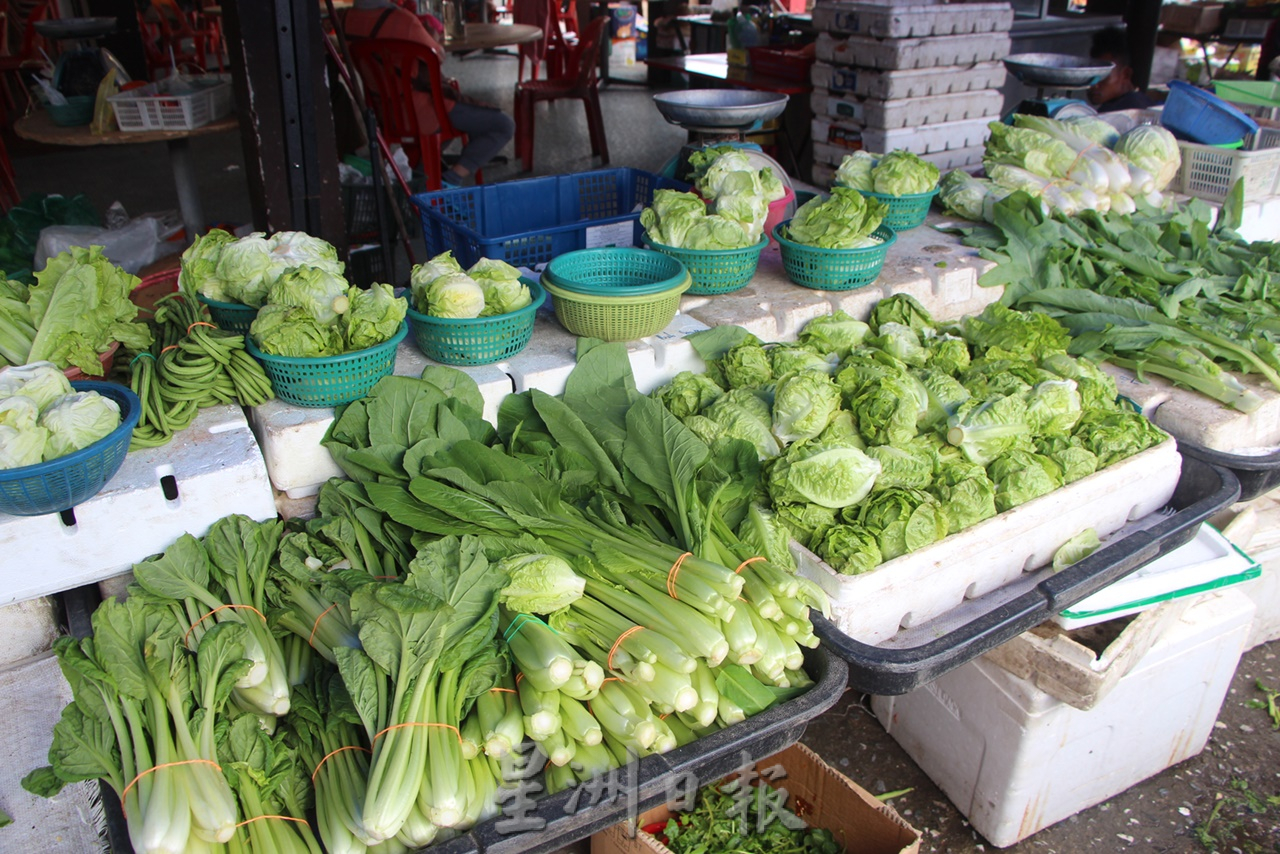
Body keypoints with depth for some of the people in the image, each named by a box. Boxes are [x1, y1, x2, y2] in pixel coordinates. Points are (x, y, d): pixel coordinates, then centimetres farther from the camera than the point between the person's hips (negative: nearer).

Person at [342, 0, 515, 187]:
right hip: (421, 110, -9)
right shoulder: (401, 19, -25)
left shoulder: (349, 17, -2)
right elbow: (438, 56, -10)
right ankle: (450, 180, -10)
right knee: (504, 125, -3)